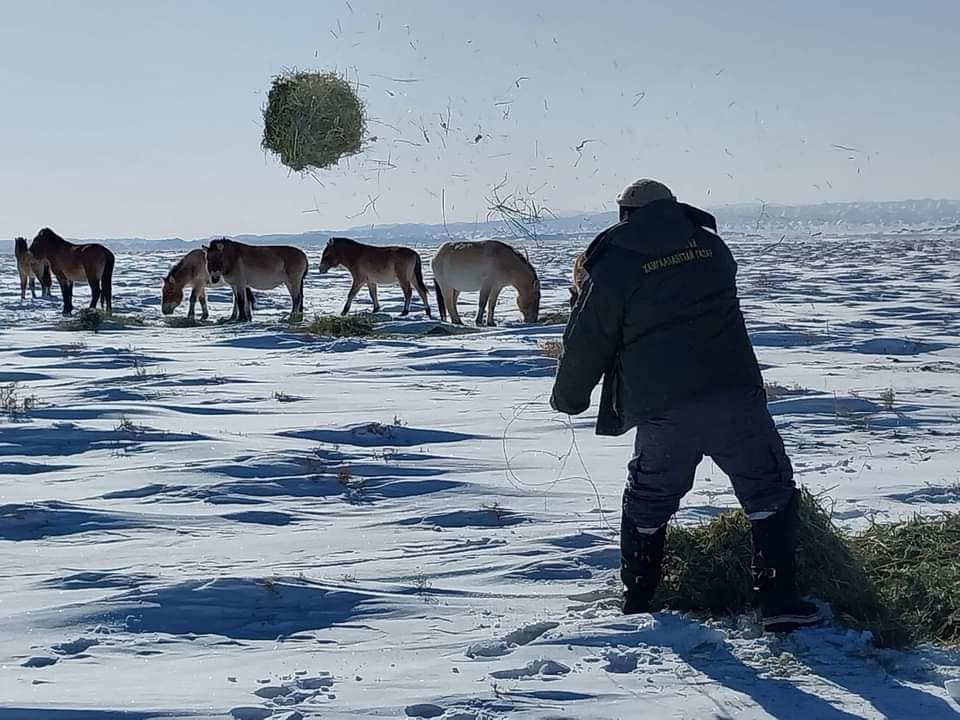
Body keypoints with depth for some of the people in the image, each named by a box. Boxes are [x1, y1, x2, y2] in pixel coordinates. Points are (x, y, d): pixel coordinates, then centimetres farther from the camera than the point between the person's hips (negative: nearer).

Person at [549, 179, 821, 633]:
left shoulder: (612, 268, -2)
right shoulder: (709, 244, 8)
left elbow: (587, 343, 2)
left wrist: (569, 397, 19)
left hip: (662, 411, -1)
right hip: (734, 396, 1)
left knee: (647, 502, 19)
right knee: (769, 492, 10)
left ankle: (637, 603, 27)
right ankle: (779, 603, 3)